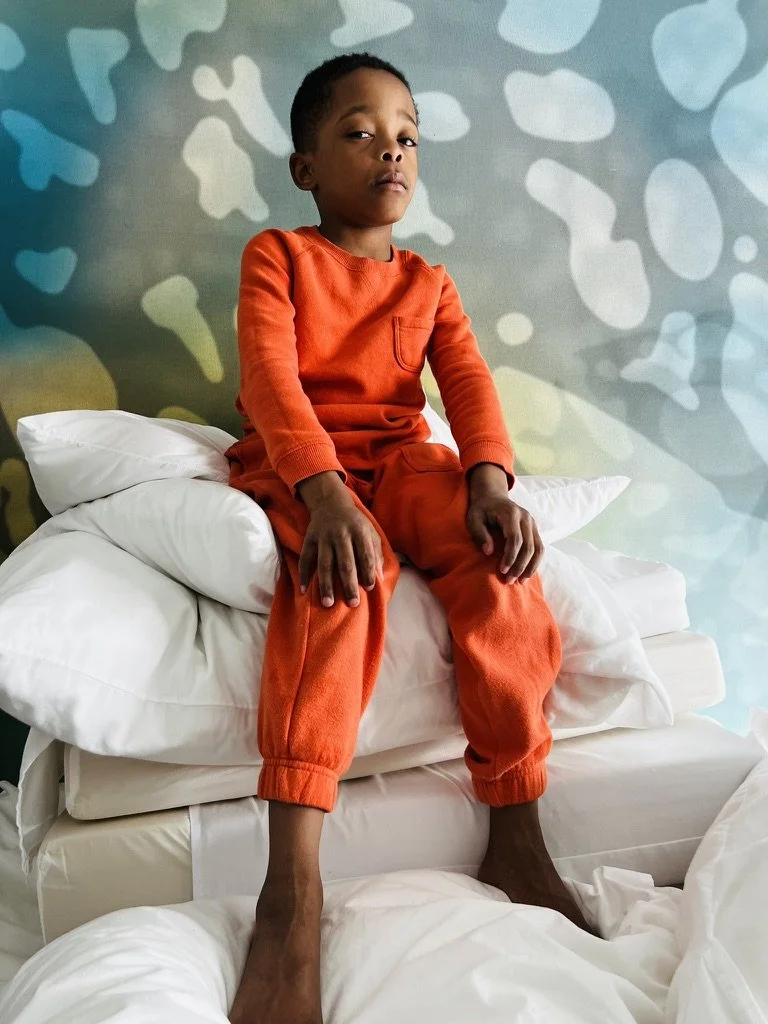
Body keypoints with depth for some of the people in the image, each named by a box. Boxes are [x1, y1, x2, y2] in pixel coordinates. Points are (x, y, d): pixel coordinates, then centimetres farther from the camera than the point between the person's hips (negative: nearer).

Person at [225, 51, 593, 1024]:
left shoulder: (429, 282, 17)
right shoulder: (276, 254, 4)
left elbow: (467, 379, 0)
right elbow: (269, 375, -13)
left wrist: (489, 477, -22)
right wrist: (325, 490, -31)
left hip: (400, 459, 4)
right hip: (295, 466, -4)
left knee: (499, 555, -28)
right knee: (343, 569, -38)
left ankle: (515, 836, -20)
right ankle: (292, 885, -43)